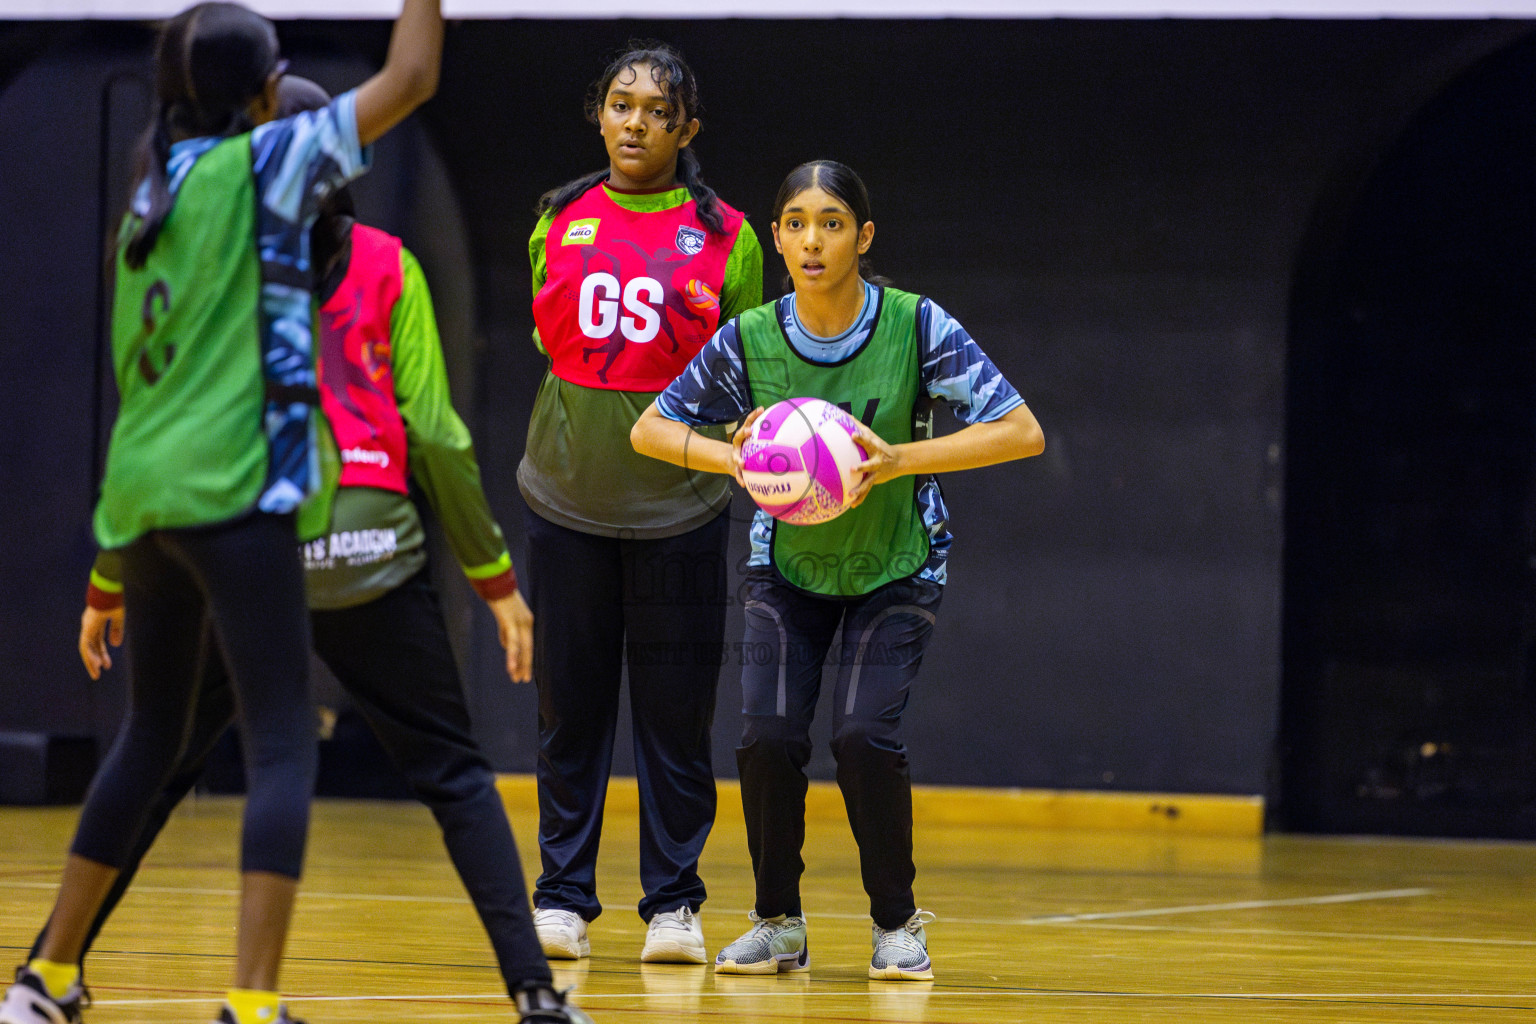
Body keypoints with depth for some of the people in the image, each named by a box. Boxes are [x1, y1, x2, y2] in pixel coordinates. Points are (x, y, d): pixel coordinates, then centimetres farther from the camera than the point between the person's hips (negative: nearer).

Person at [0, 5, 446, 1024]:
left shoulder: (156, 188, 15)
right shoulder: (256, 165, -5)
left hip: (141, 490, 8)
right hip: (230, 490, -8)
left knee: (151, 735, 20)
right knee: (283, 744, -9)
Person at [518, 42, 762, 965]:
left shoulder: (723, 235, 1)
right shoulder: (559, 222, 7)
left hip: (679, 502, -2)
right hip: (569, 497, 2)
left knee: (676, 712, 0)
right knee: (570, 704, 4)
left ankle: (674, 904, 8)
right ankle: (564, 898, 11)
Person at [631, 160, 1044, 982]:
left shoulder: (916, 327, -20)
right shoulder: (749, 340, -15)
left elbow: (1022, 432, -22)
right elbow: (649, 429, -5)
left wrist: (901, 459, -34)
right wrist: (735, 459, -25)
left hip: (897, 567, -2)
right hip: (789, 565, 2)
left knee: (863, 734, -19)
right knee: (768, 735, -14)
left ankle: (897, 923, 3)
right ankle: (778, 924, 7)